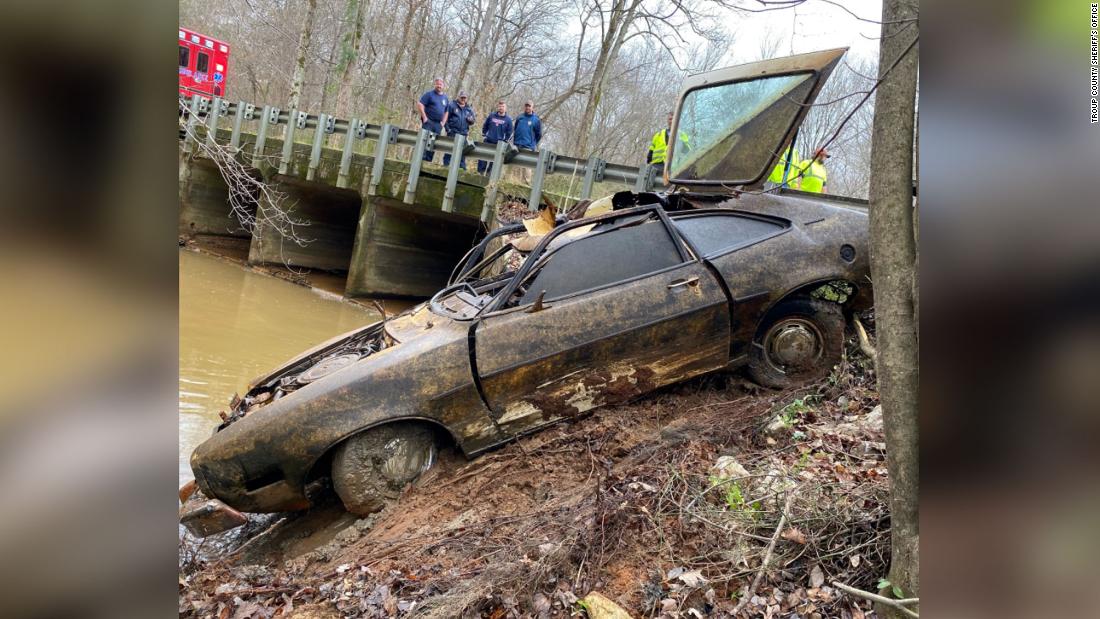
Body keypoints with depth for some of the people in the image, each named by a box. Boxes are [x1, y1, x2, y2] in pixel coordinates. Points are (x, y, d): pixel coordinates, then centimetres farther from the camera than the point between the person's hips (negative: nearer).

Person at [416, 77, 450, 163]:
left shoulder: (445, 98, 16)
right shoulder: (429, 94, -1)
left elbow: (446, 112, 22)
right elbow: (419, 104, -8)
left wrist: (443, 122, 9)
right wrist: (424, 118, -12)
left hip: (438, 124, 5)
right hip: (428, 122, -5)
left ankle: (428, 161, 8)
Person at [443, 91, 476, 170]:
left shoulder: (469, 109, 14)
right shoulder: (452, 105, -1)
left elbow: (472, 121, 18)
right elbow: (445, 117, -3)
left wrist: (471, 120, -6)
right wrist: (448, 128, -11)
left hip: (464, 134, 4)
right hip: (452, 132, -4)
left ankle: (462, 168, 11)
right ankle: (446, 165, 4)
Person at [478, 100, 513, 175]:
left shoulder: (508, 119, 0)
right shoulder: (491, 116, 3)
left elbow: (509, 132, 3)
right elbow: (485, 126, 15)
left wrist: (505, 142, 0)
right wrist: (484, 135, 9)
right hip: (488, 142, 1)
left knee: (494, 161, 4)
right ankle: (480, 172, 7)